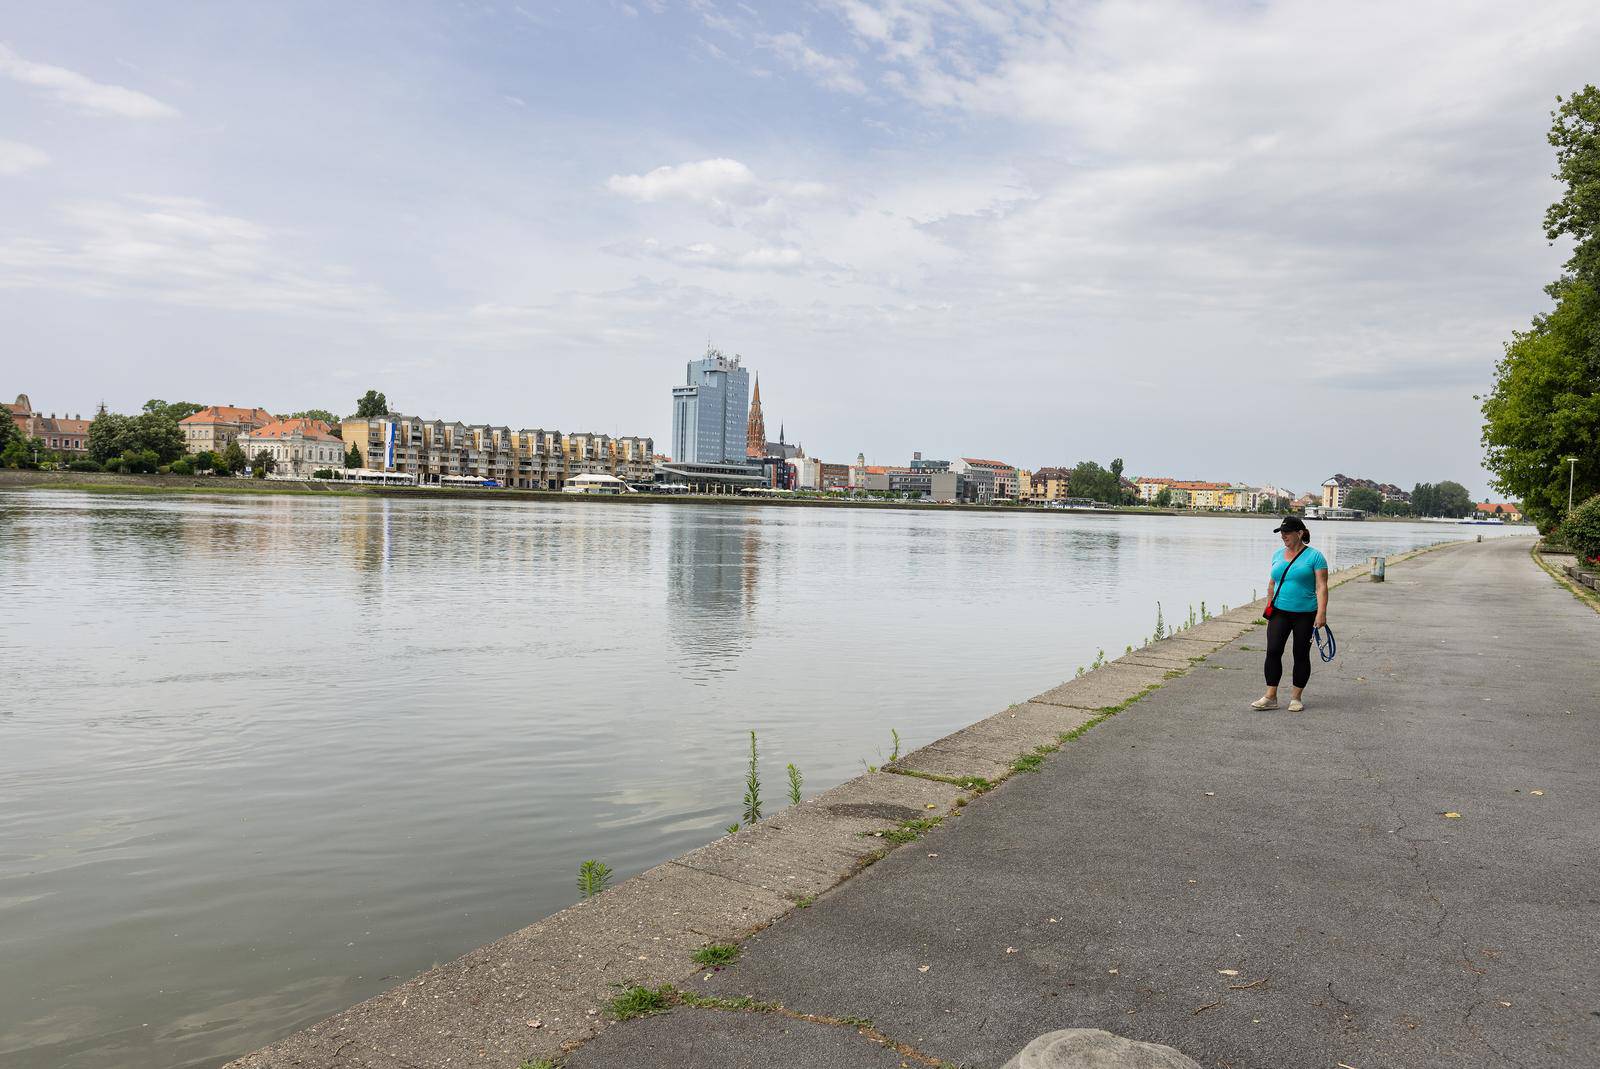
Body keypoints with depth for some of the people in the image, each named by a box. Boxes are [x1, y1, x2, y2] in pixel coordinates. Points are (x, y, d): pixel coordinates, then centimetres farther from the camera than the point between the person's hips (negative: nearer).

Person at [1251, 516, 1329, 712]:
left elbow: (1321, 587, -10)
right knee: (1273, 651, -6)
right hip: (1279, 613, 4)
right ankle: (1270, 697, -2)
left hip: (1305, 615, -4)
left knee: (1301, 656, 6)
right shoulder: (1278, 555, 10)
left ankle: (1297, 697, 17)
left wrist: (1321, 613, -18)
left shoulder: (1314, 556, -5)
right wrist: (1269, 608, 16)